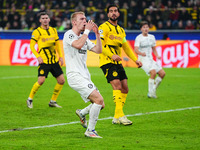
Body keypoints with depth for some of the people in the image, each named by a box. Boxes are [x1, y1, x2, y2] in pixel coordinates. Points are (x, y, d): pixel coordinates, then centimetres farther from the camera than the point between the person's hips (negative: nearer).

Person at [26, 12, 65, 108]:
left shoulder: (53, 30, 12)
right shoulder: (37, 31, -4)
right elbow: (31, 46, -5)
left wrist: (60, 56, 12)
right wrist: (38, 56, -16)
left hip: (54, 60, 6)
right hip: (44, 61, -6)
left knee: (61, 80, 0)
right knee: (41, 81, -17)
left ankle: (53, 101, 14)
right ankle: (30, 99, 4)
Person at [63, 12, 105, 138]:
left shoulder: (84, 37, 20)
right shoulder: (69, 35, -5)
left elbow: (98, 50, 15)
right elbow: (78, 45, -26)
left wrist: (97, 34, 7)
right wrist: (87, 30, -15)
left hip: (85, 76, 9)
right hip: (75, 75, -9)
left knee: (101, 105, 5)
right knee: (99, 99, -20)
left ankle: (82, 113, 33)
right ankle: (90, 131, -10)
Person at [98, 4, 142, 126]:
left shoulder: (121, 30, 19)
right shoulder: (104, 27, -5)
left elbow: (126, 47, 27)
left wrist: (135, 60, 18)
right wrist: (112, 55, -25)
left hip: (118, 62, 8)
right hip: (107, 62, -8)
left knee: (125, 89, 4)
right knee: (117, 86, -20)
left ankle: (116, 118, 11)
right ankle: (120, 115, -22)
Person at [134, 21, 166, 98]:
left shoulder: (151, 37, 11)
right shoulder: (139, 38, -9)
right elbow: (136, 49, -22)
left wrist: (157, 55, 4)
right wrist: (141, 53, -43)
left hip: (150, 60, 7)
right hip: (143, 59, -7)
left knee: (162, 73, -2)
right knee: (153, 72, -27)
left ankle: (153, 90, 12)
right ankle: (151, 93, -18)